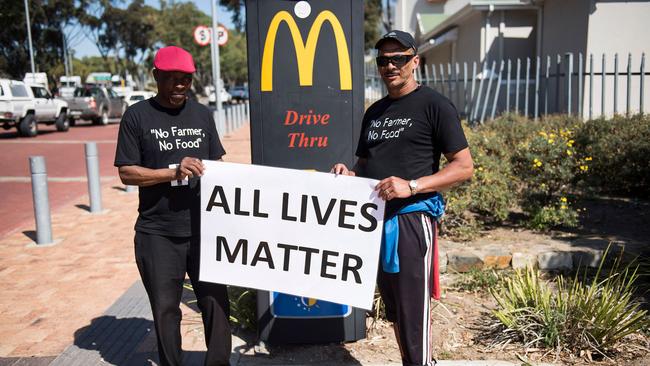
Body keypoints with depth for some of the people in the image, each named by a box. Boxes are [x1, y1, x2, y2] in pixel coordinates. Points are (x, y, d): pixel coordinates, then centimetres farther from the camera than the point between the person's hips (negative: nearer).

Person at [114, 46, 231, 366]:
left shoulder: (202, 114, 10)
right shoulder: (137, 116, 0)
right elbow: (126, 172, -5)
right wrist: (173, 172, -17)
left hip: (204, 227, 2)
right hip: (157, 232, -2)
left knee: (215, 301, 4)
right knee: (165, 307, 9)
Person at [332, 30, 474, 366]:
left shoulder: (435, 106, -4)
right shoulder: (374, 112, 16)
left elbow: (464, 166, -9)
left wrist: (411, 186, -22)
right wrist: (350, 173, 1)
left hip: (411, 218, -7)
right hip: (376, 217, 7)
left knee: (413, 311, -4)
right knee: (393, 308, 17)